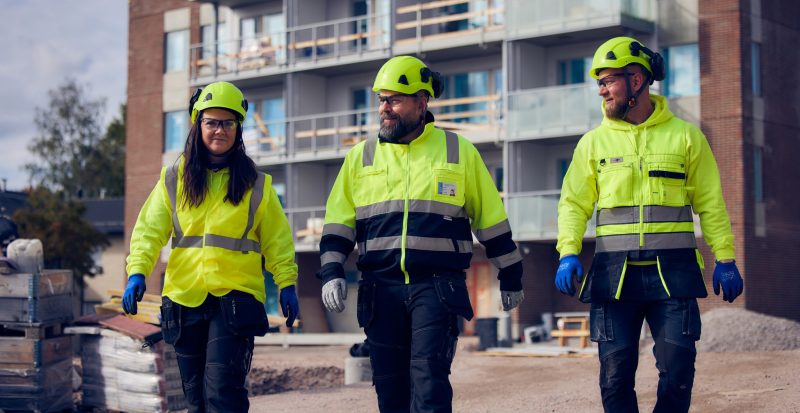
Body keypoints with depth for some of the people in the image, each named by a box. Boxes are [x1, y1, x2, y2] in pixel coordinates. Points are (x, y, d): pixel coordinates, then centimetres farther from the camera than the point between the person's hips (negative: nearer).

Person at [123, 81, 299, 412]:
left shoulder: (256, 184, 7)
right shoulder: (174, 178, 9)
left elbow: (276, 236, 7)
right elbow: (150, 229, 3)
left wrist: (286, 283, -1)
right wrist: (137, 273, -11)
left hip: (236, 296, -2)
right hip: (184, 296, 3)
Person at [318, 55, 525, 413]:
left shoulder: (459, 152, 6)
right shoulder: (360, 156, 11)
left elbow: (491, 219, 11)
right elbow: (338, 223, 12)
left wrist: (510, 277, 13)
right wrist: (331, 273, -1)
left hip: (437, 288, -3)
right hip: (381, 288, 3)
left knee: (429, 378, -12)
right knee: (390, 384, 6)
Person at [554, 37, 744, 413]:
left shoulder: (685, 136, 6)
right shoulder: (594, 142, 9)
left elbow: (710, 203, 8)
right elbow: (574, 203, 8)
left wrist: (724, 259, 2)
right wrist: (568, 253, -7)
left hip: (672, 272, -1)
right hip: (614, 272, 1)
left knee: (677, 371, -5)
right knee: (615, 375, 1)